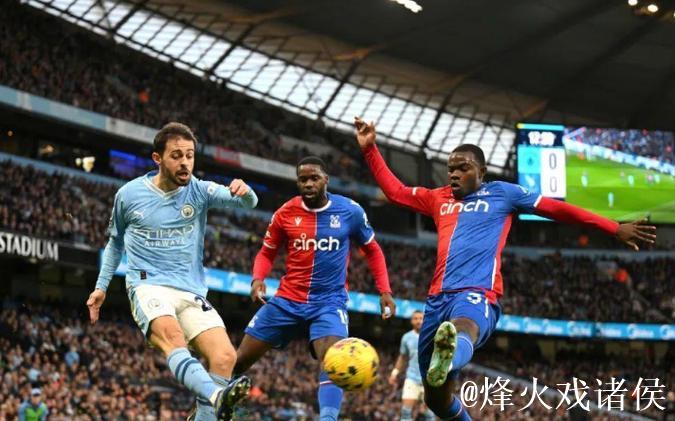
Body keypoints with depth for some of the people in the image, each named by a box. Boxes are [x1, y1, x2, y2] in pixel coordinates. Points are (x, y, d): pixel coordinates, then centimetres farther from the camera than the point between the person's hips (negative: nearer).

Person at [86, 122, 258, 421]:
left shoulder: (199, 191, 4)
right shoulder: (129, 194, 5)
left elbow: (247, 203, -12)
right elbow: (116, 241, 22)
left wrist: (244, 193, -35)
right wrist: (101, 287, 21)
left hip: (192, 293, 3)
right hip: (148, 287, -3)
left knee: (225, 357, -20)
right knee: (172, 337, -36)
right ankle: (218, 397, -61)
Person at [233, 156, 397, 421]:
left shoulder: (350, 211, -4)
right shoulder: (285, 213, -3)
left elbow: (372, 250, 11)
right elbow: (266, 253, 10)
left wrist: (384, 291, 3)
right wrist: (258, 279, -10)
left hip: (330, 302, -2)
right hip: (287, 300, 2)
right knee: (239, 361, 5)